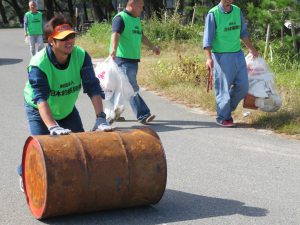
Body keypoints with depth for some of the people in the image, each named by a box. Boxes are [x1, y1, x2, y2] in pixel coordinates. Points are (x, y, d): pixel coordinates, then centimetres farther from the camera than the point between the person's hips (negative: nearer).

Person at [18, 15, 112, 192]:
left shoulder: (82, 56, -24)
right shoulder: (38, 64, -35)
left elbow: (93, 88, -26)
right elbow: (41, 98, -44)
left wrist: (101, 118, -37)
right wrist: (53, 127, -57)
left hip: (67, 108, 4)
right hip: (39, 110, -4)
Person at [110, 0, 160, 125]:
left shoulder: (137, 19, 20)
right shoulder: (120, 18, -9)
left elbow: (141, 36, 34)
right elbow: (116, 34, -25)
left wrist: (152, 46, 37)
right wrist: (114, 49, -41)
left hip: (133, 59, 9)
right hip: (123, 59, -9)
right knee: (132, 88, -9)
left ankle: (115, 112, 23)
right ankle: (143, 115, -9)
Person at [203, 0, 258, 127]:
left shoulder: (237, 11, 7)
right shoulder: (213, 14, -11)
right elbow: (207, 38, -13)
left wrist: (251, 49, 22)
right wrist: (209, 57, -22)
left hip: (238, 54, 6)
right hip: (222, 56, -6)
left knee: (243, 86, 6)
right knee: (223, 88, -1)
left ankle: (227, 108, 25)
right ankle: (222, 118, 11)